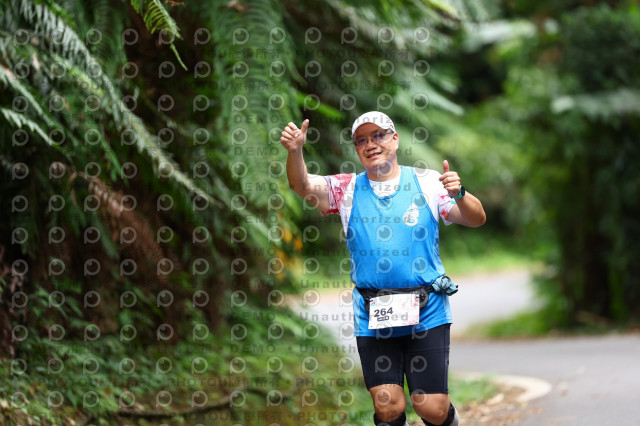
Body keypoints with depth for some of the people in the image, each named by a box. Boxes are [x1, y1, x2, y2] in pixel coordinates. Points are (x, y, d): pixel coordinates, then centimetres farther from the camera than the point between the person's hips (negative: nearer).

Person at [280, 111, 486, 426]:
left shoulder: (426, 182, 4)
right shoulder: (347, 189, 8)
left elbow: (476, 219, 0)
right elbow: (301, 185, -6)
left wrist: (458, 195, -21)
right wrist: (295, 151, -26)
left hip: (426, 310, -1)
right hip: (372, 315, 1)